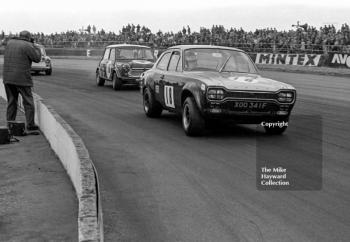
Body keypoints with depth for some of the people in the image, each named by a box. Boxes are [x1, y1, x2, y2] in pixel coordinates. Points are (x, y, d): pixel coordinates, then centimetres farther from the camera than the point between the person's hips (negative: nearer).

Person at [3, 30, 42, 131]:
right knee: (28, 102, 4)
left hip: (7, 78, 6)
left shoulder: (10, 43, 8)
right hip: (22, 79, -6)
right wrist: (35, 47, 11)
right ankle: (30, 124, 4)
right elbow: (37, 58, -3)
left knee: (11, 102, 12)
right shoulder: (27, 46, -9)